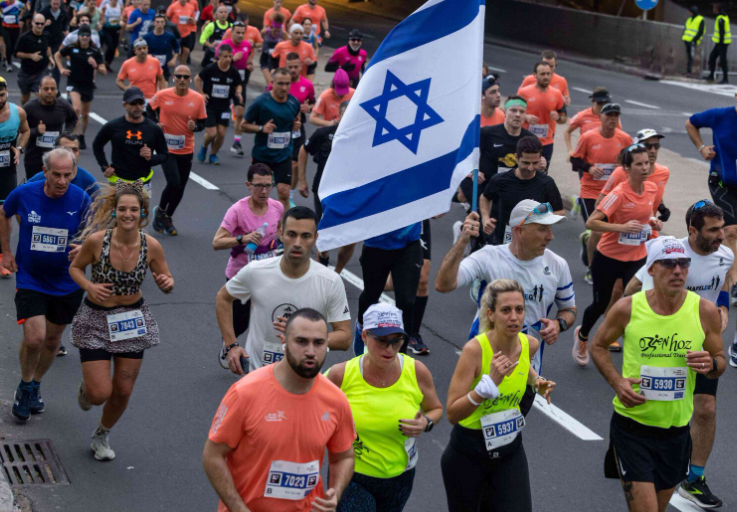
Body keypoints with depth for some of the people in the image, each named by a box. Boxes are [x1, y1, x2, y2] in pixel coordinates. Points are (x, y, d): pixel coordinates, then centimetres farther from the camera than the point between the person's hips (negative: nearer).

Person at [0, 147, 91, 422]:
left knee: (52, 340, 15)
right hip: (30, 280, -2)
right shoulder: (24, 194, -13)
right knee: (34, 338, -15)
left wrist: (84, 248, -21)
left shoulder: (80, 199, -12)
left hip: (66, 283, 2)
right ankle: (25, 386, 14)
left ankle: (35, 385, 41)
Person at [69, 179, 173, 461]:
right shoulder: (96, 240, -20)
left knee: (123, 391, 9)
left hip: (133, 319, 2)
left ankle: (102, 436, 39)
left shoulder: (151, 246, -15)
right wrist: (89, 287, -21)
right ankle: (85, 388, 33)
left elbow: (166, 281, 0)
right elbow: (75, 267, -2)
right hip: (96, 321, -2)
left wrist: (167, 283, -24)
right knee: (100, 393, -7)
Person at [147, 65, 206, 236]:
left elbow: (203, 122, 3)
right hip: (166, 148, -3)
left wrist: (195, 126, -18)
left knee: (180, 187, 9)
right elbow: (150, 110, 10)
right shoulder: (162, 96, -8)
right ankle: (160, 210, 13)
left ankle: (168, 218, 30)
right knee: (174, 183, -16)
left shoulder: (198, 99, -5)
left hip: (186, 150, 3)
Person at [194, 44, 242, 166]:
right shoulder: (211, 69, -14)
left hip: (224, 107, 3)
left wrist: (238, 93, -9)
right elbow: (197, 79, 2)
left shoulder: (233, 72, -5)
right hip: (209, 105, -3)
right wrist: (202, 94, -6)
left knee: (221, 133, -3)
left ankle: (213, 154, 21)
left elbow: (238, 85, 12)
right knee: (212, 133, -9)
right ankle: (204, 147, 25)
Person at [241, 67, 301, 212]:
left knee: (284, 193, -10)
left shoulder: (294, 102, -1)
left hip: (284, 155, 2)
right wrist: (261, 128, -22)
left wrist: (296, 125, -5)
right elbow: (244, 125, -4)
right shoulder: (261, 102, -13)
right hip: (262, 155, -1)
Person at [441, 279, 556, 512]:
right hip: (468, 451, -3)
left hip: (510, 449, 4)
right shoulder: (474, 350, -22)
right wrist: (488, 383, -34)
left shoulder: (531, 344, -7)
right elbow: (452, 413, -26)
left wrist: (537, 381, 2)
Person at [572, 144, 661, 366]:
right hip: (608, 257, -4)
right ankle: (582, 336, 44)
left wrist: (652, 222, -4)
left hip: (637, 258, 4)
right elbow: (591, 222, -27)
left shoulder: (652, 188, -4)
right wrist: (622, 227, -38)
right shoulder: (619, 193, -23)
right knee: (601, 304, 14)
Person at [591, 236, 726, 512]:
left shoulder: (705, 311, -5)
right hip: (631, 427, -3)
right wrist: (617, 381, -11)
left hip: (676, 429, 3)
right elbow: (598, 346, 6)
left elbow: (720, 360, 7)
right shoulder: (627, 308, -9)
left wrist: (711, 364, -18)